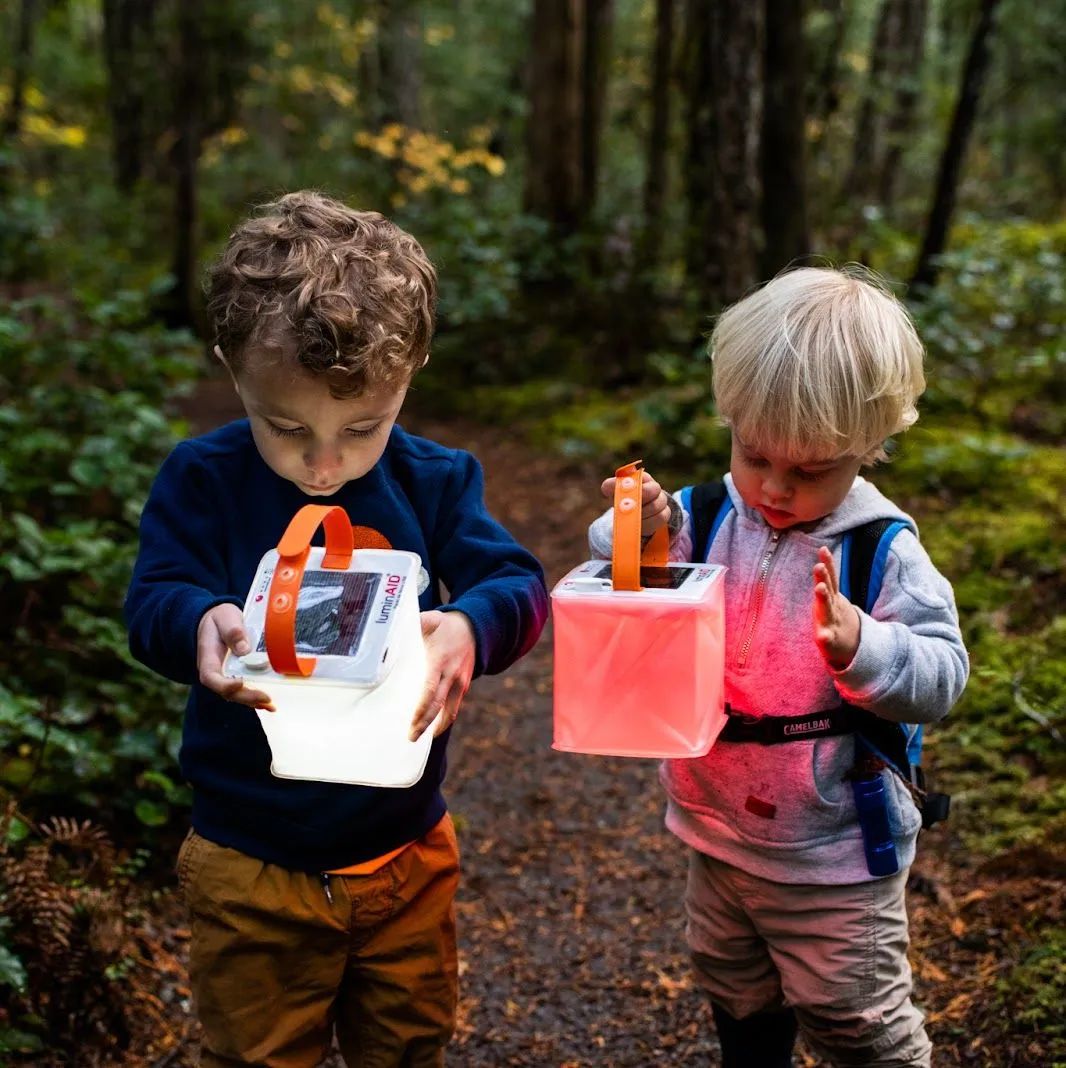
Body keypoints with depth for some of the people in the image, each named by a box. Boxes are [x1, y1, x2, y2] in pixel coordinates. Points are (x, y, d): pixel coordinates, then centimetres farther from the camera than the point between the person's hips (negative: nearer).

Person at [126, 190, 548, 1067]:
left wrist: (472, 626, -36)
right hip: (253, 860, -2)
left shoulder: (434, 482, -6)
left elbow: (519, 587, -12)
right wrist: (201, 622, -42)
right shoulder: (202, 480, -11)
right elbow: (153, 601, -17)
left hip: (407, 853, 2)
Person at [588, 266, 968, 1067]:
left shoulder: (883, 551, -17)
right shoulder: (701, 519, -9)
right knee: (738, 1003, 27)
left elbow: (941, 677, -20)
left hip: (834, 858, -4)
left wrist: (859, 643, -39)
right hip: (716, 833, 5)